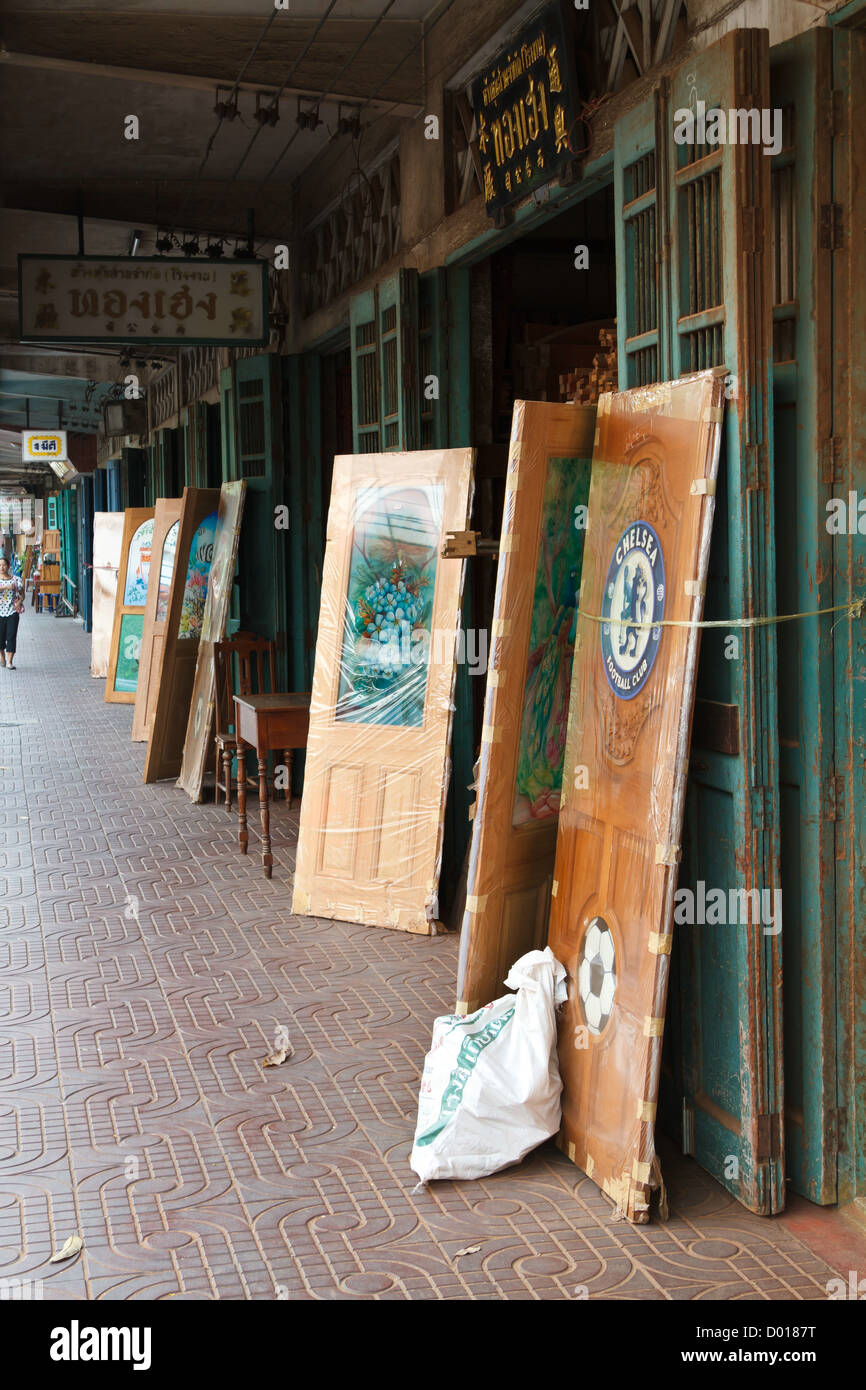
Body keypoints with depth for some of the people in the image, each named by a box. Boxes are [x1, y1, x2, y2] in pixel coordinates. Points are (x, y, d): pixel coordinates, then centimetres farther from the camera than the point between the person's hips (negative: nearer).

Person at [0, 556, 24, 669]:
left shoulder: (15, 579, 5)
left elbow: (22, 595, 10)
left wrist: (19, 601, -10)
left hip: (12, 612, 0)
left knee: (11, 636, -8)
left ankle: (10, 661, -6)